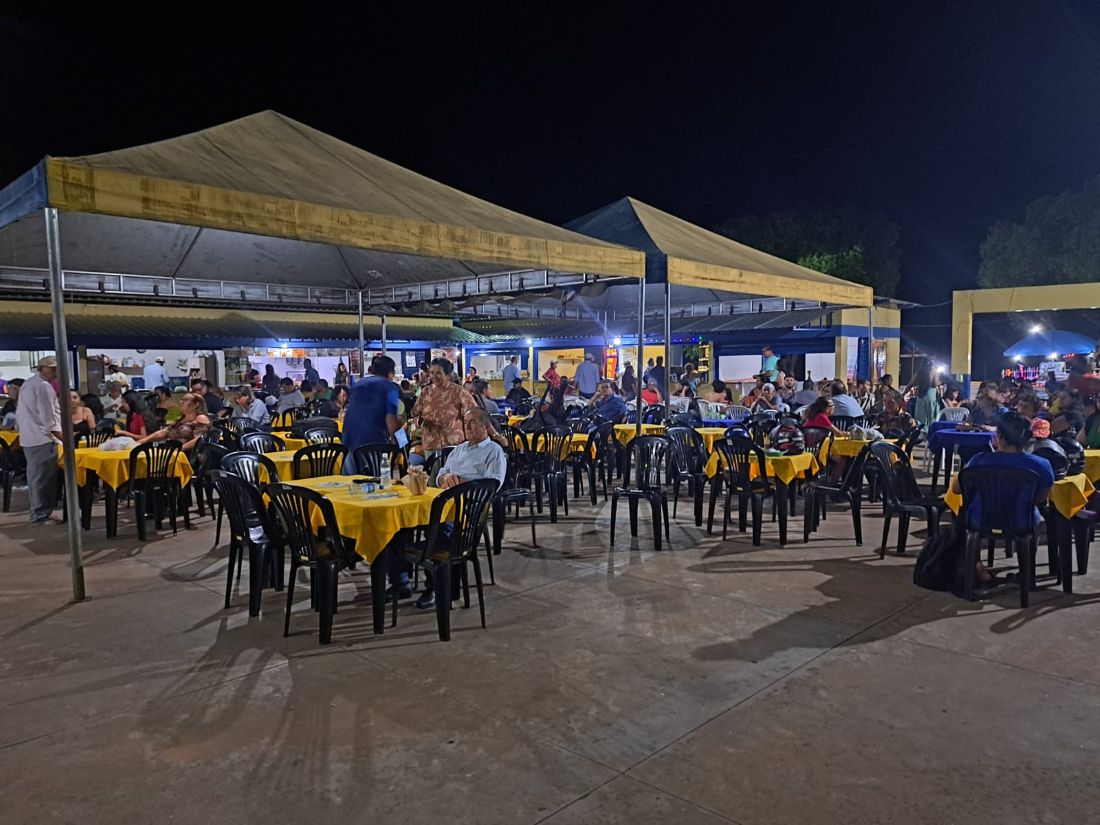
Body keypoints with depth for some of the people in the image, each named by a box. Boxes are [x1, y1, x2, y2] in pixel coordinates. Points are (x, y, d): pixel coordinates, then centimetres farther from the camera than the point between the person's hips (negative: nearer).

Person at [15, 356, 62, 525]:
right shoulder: (44, 386, -15)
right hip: (42, 439, -10)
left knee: (35, 477, 16)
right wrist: (63, 438, -16)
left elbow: (20, 414, 22)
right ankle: (40, 516, -2)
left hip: (28, 439, 10)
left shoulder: (27, 384, 17)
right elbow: (49, 418, -19)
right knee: (44, 479, -5)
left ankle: (37, 512, 23)